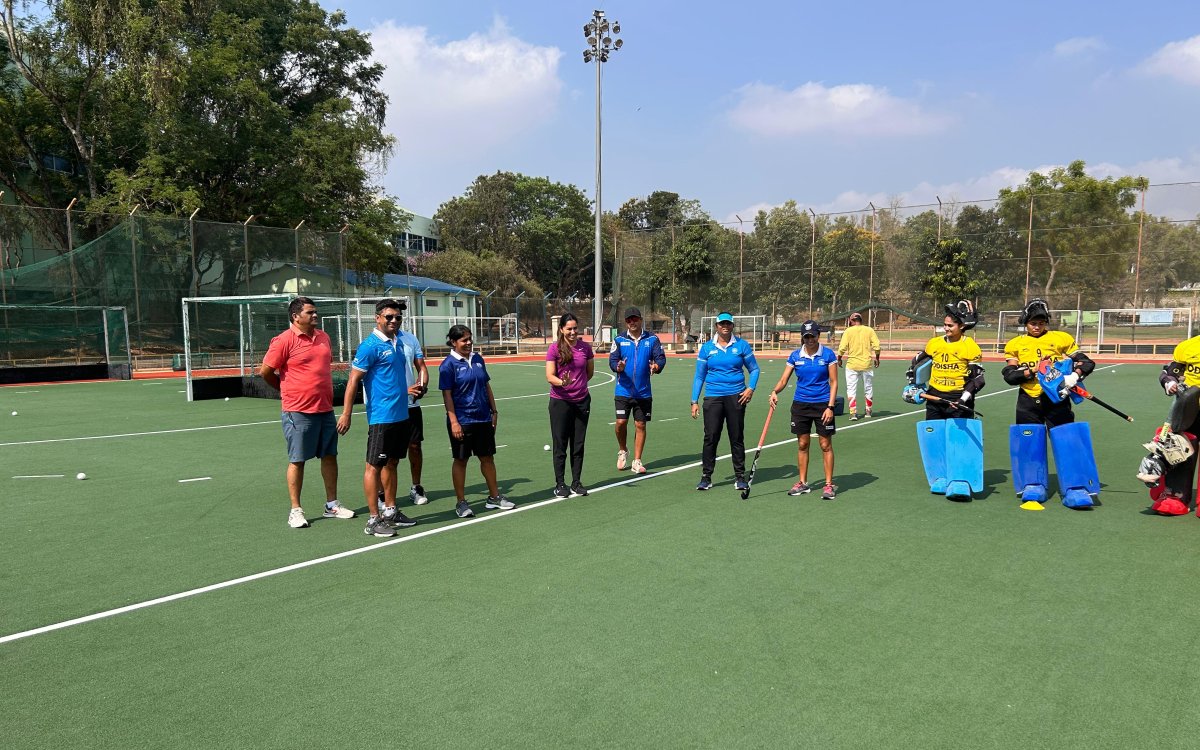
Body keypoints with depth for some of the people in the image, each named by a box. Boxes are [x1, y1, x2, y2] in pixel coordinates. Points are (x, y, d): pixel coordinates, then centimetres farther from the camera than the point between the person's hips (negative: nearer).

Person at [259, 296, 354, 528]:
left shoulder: (323, 337, 10)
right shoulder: (284, 340, -10)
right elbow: (265, 372, -5)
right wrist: (288, 389, 8)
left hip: (325, 410, 6)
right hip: (299, 412, -6)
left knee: (330, 456, 11)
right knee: (297, 461, 2)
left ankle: (332, 505, 23)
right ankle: (295, 510, 12)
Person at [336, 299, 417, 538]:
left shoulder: (397, 342, 12)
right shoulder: (370, 345, -12)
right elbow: (353, 380, -13)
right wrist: (346, 414, -16)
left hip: (401, 415, 8)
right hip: (381, 417, -8)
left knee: (392, 463, 14)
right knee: (374, 465, -1)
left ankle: (390, 511, 23)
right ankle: (374, 519, 3)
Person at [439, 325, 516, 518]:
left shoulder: (478, 359, 9)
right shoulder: (448, 364, -9)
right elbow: (447, 394, -11)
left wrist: (494, 411, 12)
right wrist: (454, 422, -16)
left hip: (483, 418, 6)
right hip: (462, 421, -6)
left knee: (488, 458, 11)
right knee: (461, 460, 4)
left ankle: (494, 497, 22)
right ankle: (461, 503, 14)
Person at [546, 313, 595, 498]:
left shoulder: (585, 347, 2)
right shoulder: (554, 348, -8)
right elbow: (550, 376, -13)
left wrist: (578, 384, 10)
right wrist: (563, 383, -30)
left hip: (582, 401, 3)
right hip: (560, 401, -3)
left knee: (578, 444, 9)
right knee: (560, 444, 3)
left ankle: (577, 483, 19)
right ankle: (560, 484, 12)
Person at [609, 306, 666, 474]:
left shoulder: (652, 339, 2)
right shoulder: (619, 339, 2)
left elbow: (661, 357, -5)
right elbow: (612, 359, -4)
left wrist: (656, 366, -27)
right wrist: (618, 366, -26)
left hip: (643, 392, 1)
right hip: (623, 390, -1)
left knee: (640, 425, 5)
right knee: (621, 422, -7)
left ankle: (637, 462, 15)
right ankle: (623, 451, 23)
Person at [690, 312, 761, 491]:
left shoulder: (742, 345, 4)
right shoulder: (707, 348, 6)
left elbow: (754, 369, 10)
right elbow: (699, 376, 9)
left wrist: (751, 388, -7)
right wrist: (694, 401, 4)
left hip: (736, 397, 0)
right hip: (713, 397, 0)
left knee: (737, 437, 5)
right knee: (710, 437, -3)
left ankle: (740, 477, 14)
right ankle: (706, 477, 6)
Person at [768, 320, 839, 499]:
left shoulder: (828, 354, -4)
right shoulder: (795, 356, 2)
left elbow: (833, 382, -3)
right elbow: (783, 380, 2)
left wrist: (830, 407, -11)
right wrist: (775, 392, -18)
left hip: (822, 404, -3)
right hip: (800, 404, 3)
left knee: (826, 445, 0)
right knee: (802, 444, 8)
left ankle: (829, 484, 8)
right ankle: (803, 483, 18)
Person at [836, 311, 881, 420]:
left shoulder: (848, 331, -4)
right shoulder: (869, 330, 1)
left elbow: (842, 348, -10)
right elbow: (876, 346, -5)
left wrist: (839, 359, 5)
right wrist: (876, 358, 10)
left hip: (852, 365, -2)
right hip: (867, 364, 2)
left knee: (851, 389, 3)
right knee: (868, 389, 17)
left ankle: (853, 413, -6)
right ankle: (868, 411, 27)